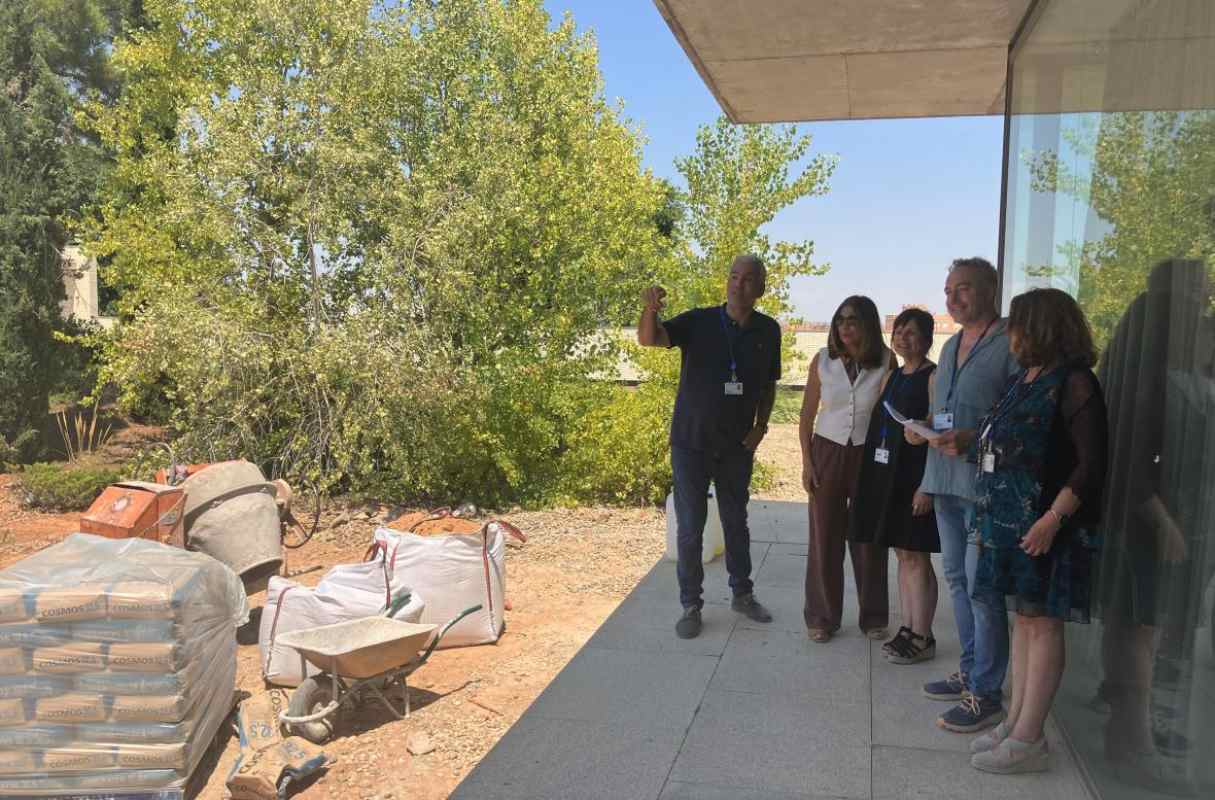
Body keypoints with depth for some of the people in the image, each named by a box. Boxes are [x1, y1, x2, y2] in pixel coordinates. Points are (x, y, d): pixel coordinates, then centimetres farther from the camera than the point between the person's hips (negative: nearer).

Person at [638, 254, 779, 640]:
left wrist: (761, 426, -1)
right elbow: (648, 339, -28)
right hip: (691, 443, -3)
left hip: (737, 447, 3)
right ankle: (691, 605, 17)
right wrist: (650, 309, -48)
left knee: (736, 522, 18)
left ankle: (742, 593, 35)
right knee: (690, 527, 3)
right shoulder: (699, 321, -12)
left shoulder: (768, 331, -2)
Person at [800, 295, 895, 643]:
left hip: (870, 454, -1)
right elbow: (807, 415, 3)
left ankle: (874, 616, 23)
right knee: (824, 536, 4)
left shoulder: (886, 361, -6)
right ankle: (822, 617, 16)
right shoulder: (822, 360, -2)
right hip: (828, 452, 1)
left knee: (870, 537, 6)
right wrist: (806, 461, -1)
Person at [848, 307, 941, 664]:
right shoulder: (892, 377, 15)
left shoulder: (933, 378, -9)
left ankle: (922, 638, 8)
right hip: (887, 474, 8)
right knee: (903, 555, 13)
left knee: (915, 557, -2)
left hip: (915, 477, -8)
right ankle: (908, 629, 21)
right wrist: (872, 477, 9)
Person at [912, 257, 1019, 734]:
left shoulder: (1010, 343, -9)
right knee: (957, 577, 15)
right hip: (945, 480, 9)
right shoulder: (951, 346, 18)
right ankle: (970, 671, 29)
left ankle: (986, 693, 5)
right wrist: (921, 427, 8)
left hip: (986, 482, -8)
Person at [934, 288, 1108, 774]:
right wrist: (965, 443, 21)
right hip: (1010, 518, 8)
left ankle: (1028, 740, 6)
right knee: (1023, 618, 14)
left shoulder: (1074, 382, -12)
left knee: (1041, 622, -2)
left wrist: (1053, 518, -23)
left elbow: (1091, 463, -17)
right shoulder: (1025, 378, 13)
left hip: (1045, 525, -8)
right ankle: (1015, 723, 23)